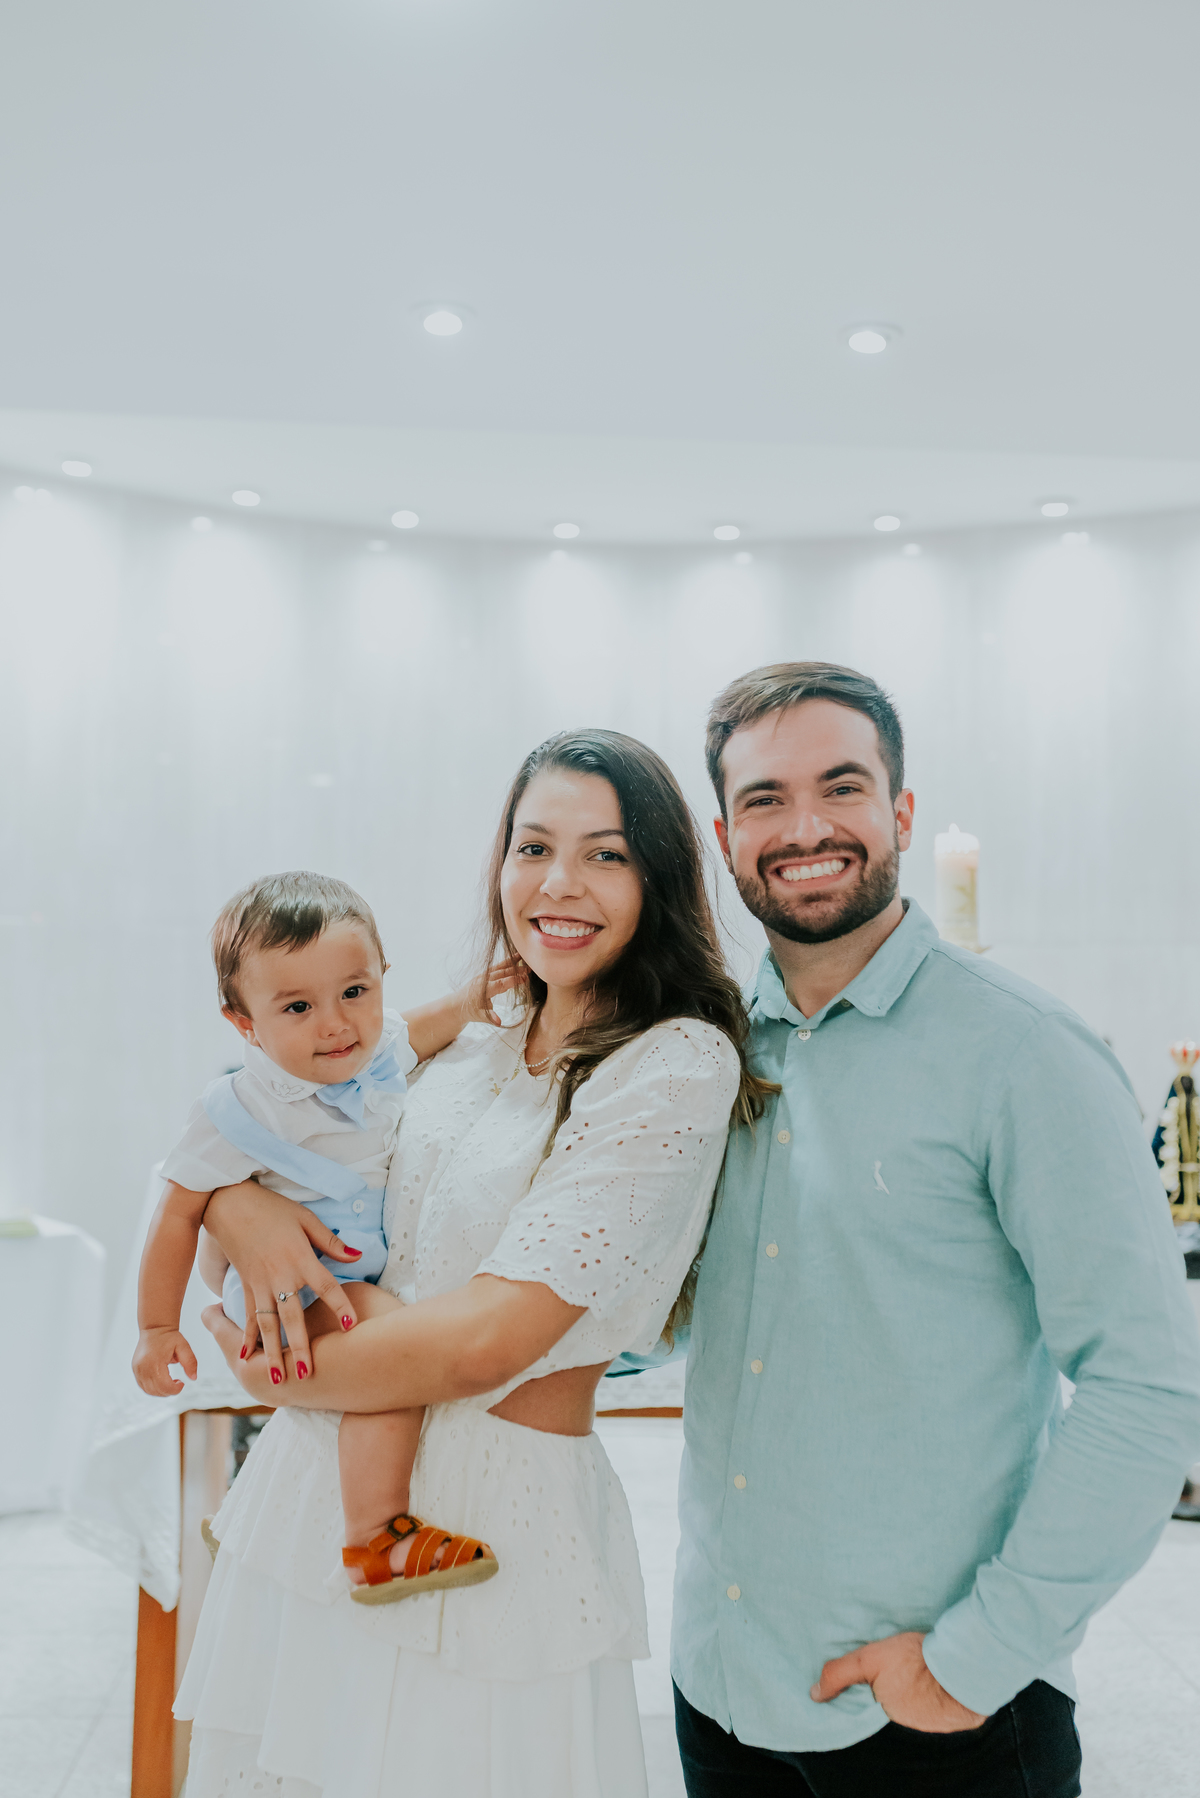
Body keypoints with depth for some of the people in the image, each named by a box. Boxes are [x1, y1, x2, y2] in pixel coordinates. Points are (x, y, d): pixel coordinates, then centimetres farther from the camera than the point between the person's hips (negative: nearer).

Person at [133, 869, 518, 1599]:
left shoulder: (378, 1046, -10)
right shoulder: (241, 1114, -26)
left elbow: (417, 1030, 16)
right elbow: (179, 1213, -17)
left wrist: (471, 999, 0)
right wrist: (157, 1327, -14)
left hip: (375, 1262, 8)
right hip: (298, 1283, -8)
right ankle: (377, 1539, -29)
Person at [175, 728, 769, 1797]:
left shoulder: (678, 1067, -15)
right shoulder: (465, 1054, 6)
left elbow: (487, 1339, -20)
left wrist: (282, 1380, -7)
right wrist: (239, 1207, -10)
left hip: (494, 1534, -6)